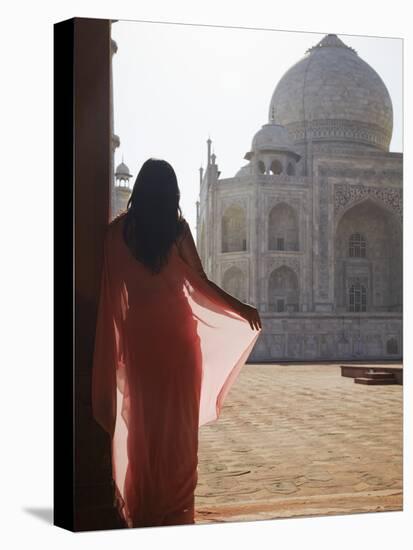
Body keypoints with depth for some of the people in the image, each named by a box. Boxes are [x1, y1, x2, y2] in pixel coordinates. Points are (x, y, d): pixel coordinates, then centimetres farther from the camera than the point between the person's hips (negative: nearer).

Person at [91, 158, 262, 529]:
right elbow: (200, 283, -6)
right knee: (178, 416, 7)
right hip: (176, 328, -1)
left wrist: (114, 342, 11)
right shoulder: (177, 228, -6)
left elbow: (112, 288, 0)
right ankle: (175, 504, 12)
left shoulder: (119, 230, -2)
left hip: (138, 329, 1)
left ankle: (145, 503, 16)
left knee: (144, 415, 10)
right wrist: (243, 310, 3)